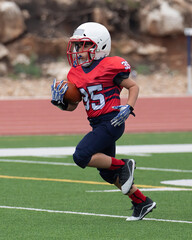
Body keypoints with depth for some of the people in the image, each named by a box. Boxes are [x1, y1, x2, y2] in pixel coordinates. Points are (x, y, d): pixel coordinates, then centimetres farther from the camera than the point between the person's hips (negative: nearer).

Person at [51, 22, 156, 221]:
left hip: (111, 122, -8)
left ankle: (123, 165, -3)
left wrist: (128, 108, -13)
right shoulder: (76, 72, 8)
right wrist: (59, 101, -6)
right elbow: (72, 106, 13)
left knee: (81, 156, -20)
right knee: (107, 173, 14)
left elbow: (133, 87, 1)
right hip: (97, 125, 8)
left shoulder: (109, 67, -12)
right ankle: (142, 203, 27)